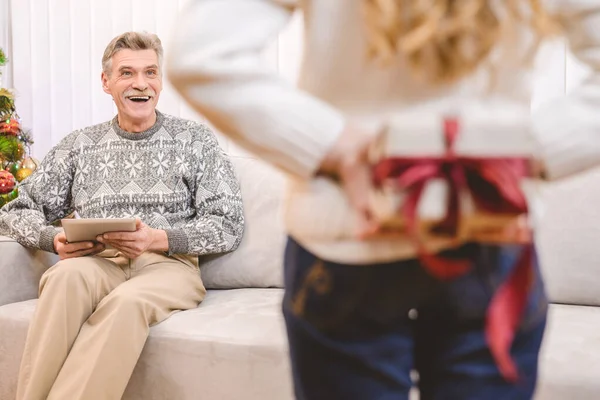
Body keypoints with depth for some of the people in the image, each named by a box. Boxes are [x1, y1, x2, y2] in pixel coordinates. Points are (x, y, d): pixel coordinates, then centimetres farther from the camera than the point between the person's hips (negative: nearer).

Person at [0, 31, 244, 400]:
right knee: (66, 275, -34)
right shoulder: (80, 144, 17)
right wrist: (55, 239, -6)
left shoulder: (195, 140, 11)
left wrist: (159, 238, -13)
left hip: (167, 263, -2)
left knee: (127, 300, -37)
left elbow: (229, 226, 3)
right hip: (96, 262, 2)